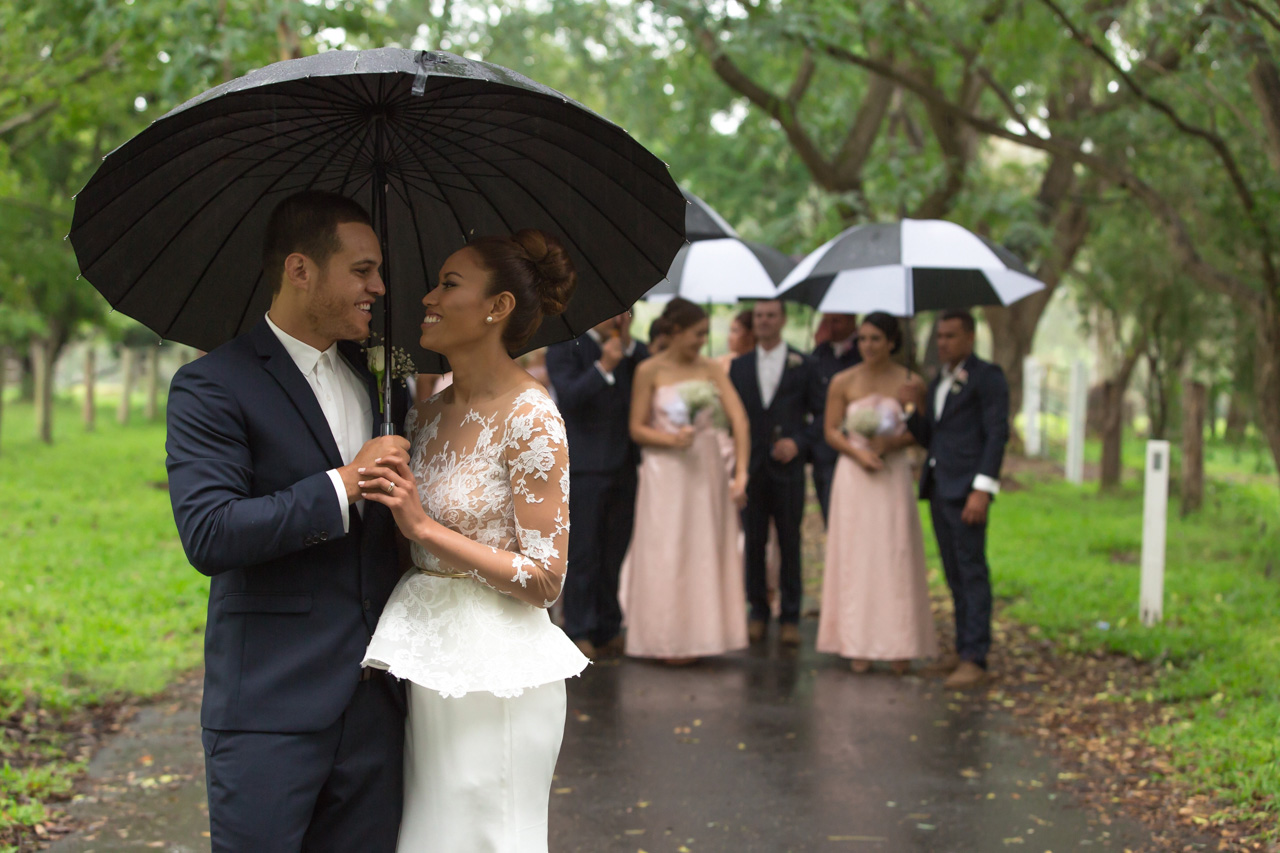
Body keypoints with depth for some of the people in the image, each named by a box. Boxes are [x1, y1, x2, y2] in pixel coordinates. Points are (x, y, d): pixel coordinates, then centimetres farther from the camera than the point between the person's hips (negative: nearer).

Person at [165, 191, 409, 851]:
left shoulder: (377, 376, 14)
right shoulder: (211, 387, -8)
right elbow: (208, 534, -20)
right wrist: (342, 487, -18)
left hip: (375, 701, 6)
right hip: (270, 707, -6)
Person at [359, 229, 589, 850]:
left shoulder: (532, 421, -15)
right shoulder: (432, 412, 8)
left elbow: (543, 580, -17)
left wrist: (423, 524, -19)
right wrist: (381, 495, 1)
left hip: (495, 672, -8)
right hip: (430, 662, 8)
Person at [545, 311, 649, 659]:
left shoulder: (631, 349, 11)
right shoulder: (563, 347, -5)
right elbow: (570, 395, -17)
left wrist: (629, 345, -9)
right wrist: (604, 366, -24)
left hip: (623, 466, 6)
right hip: (584, 468, -5)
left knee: (615, 552, 11)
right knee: (583, 554, -1)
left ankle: (608, 630, 19)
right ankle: (580, 633, 6)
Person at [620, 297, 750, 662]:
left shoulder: (711, 369, 5)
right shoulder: (650, 371, -4)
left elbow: (739, 420, -3)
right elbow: (637, 429, -4)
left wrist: (740, 473, -13)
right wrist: (672, 440, -22)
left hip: (708, 470, 4)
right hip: (666, 471, -4)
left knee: (707, 552, 7)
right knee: (666, 554, 0)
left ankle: (701, 635, 18)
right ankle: (671, 639, 9)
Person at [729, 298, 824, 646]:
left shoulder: (802, 365, 3)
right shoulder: (739, 366, 10)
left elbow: (820, 412, 3)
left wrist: (799, 442, -10)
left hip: (788, 466, -2)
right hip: (751, 467, 2)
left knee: (790, 542, 3)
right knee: (753, 541, 4)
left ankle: (790, 617, 10)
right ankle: (758, 611, 15)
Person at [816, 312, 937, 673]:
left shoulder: (909, 382, 0)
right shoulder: (843, 382, 2)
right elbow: (830, 429, 3)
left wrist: (890, 444, -14)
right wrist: (857, 452, -13)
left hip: (893, 474, 0)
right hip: (854, 475, 0)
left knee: (895, 556, -1)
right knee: (855, 556, 1)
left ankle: (899, 645, 5)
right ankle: (858, 645, 5)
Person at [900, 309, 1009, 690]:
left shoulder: (986, 376, -4)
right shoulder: (939, 382, 20)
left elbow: (997, 434, -11)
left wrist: (983, 488, -19)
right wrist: (916, 408, 2)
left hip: (965, 489, -8)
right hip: (938, 488, 8)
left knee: (972, 572, -8)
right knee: (954, 573, 11)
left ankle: (975, 659, -8)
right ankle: (963, 648, 18)